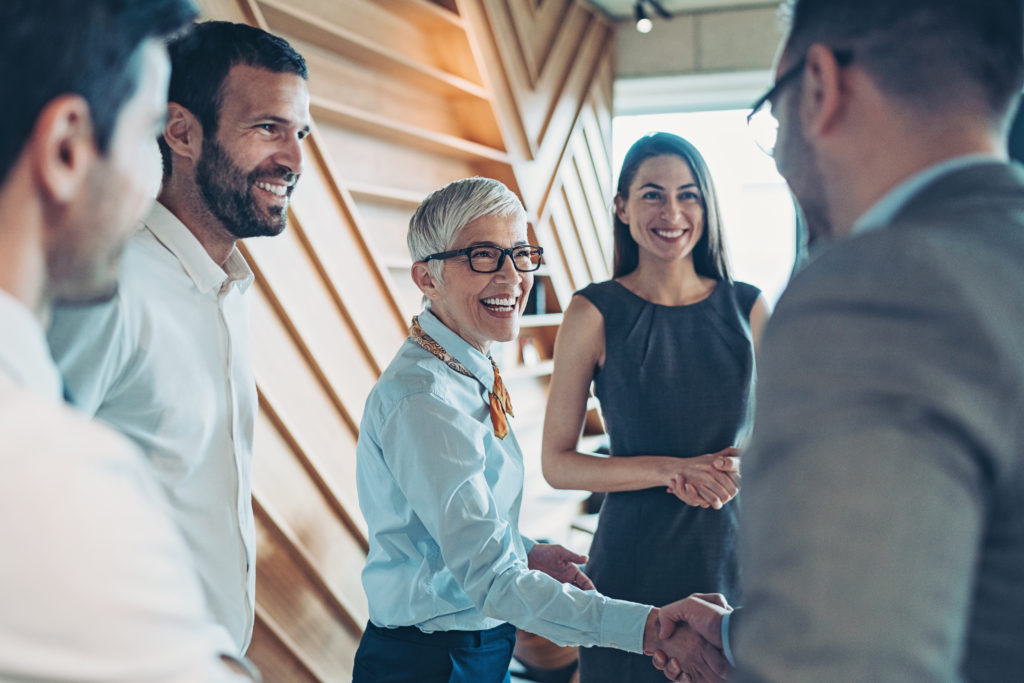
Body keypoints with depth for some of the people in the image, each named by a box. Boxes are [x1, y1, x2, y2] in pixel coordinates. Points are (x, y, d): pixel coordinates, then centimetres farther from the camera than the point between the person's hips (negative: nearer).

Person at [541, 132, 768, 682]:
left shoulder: (748, 307, 1)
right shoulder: (595, 312, -8)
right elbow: (558, 464, -8)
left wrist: (741, 468, -12)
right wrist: (672, 470, -18)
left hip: (734, 554, 3)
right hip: (634, 564, -2)